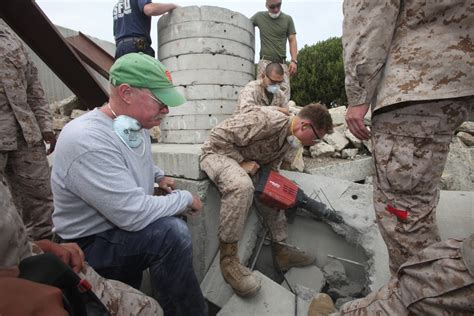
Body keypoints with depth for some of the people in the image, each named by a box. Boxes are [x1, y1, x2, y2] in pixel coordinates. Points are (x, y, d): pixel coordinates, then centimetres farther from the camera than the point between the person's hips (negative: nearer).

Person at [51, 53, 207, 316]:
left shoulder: (135, 125, -2)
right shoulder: (88, 141, -32)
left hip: (125, 224, 9)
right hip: (91, 243, -9)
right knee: (172, 233, -28)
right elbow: (134, 214, -33)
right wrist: (186, 198, -19)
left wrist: (158, 176, 7)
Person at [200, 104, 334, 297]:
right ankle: (228, 258, -26)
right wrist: (241, 161, -24)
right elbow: (219, 136, -26)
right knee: (242, 186, -38)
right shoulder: (267, 120, -27)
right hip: (218, 153, -9)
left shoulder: (288, 140, 4)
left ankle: (281, 250, 21)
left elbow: (270, 168, 15)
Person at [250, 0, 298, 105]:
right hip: (265, 61, -1)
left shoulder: (287, 19, 12)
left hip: (282, 63, 1)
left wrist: (294, 60, -4)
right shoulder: (259, 16, 11)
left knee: (285, 90, -11)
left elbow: (292, 41, 9)